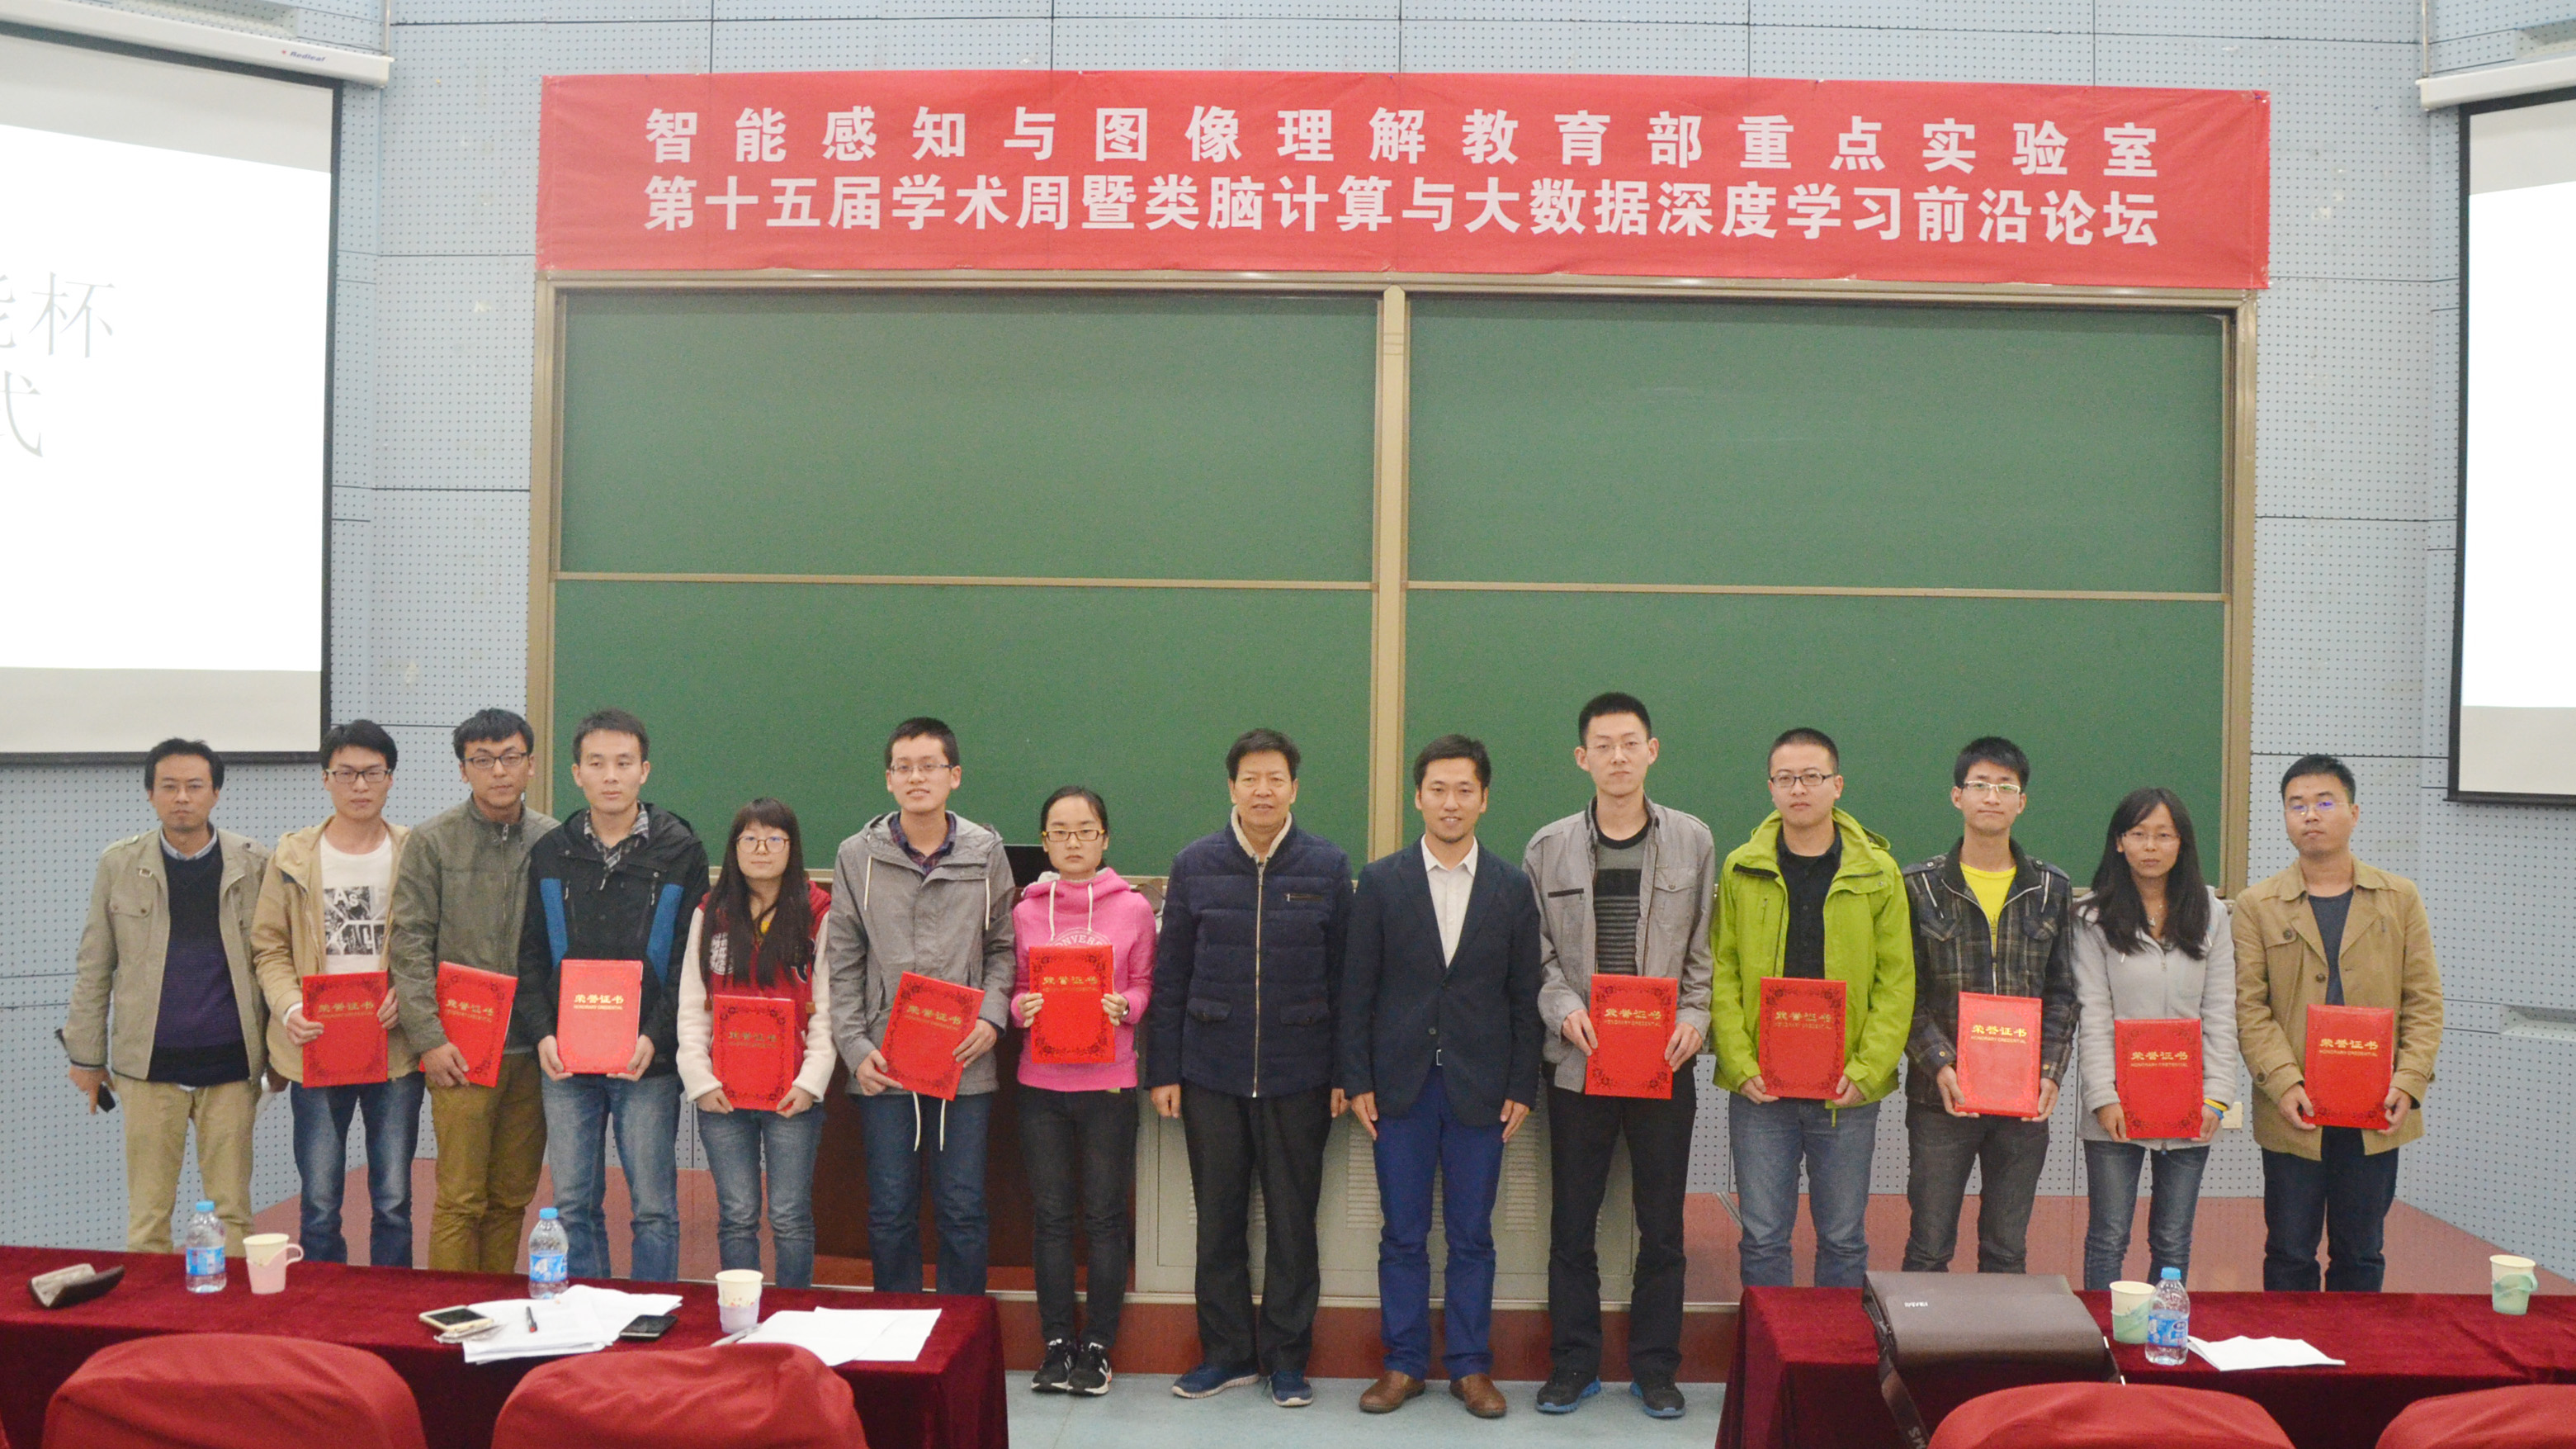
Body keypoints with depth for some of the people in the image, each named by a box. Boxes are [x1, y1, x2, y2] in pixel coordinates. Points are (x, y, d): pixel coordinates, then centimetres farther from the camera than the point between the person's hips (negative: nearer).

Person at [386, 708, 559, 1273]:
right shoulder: (432, 841, 0)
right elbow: (409, 944, -3)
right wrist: (429, 1037, -11)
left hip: (534, 1048, 3)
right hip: (462, 1050, -3)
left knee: (512, 1199, 10)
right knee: (461, 1199, -3)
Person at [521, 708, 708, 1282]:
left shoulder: (681, 852, 0)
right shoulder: (549, 854, 9)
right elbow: (531, 958, 10)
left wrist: (655, 1038, -14)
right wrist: (543, 1033, -6)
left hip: (649, 1062, -3)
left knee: (653, 1207, 2)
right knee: (573, 1204, 9)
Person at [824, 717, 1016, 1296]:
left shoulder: (986, 853, 4)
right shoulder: (857, 856, 4)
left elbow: (1002, 946, 10)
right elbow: (841, 962, 5)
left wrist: (992, 1016, -6)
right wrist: (856, 1046, -4)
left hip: (965, 1065, 0)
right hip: (884, 1064, 0)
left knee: (964, 1211, 4)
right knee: (890, 1213, 7)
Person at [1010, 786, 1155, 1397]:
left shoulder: (1133, 908, 1)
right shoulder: (1024, 911, 6)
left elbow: (1146, 985, 5)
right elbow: (1013, 986, 11)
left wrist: (1123, 1007, -15)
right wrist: (1019, 1008, -10)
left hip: (1109, 1082, -2)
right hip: (1041, 1080, 2)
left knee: (1105, 1215, 4)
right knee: (1052, 1215, 8)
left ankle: (1097, 1346, 15)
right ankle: (1056, 1345, 18)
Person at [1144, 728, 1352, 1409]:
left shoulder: (1328, 866, 1)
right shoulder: (1195, 865, 3)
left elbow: (1344, 975, 2)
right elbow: (1169, 975, 4)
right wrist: (1163, 1069, 1)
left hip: (1298, 1073, -1)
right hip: (1210, 1072, 1)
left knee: (1293, 1220, 8)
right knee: (1218, 1219, 10)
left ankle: (1287, 1358, 20)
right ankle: (1227, 1353, 24)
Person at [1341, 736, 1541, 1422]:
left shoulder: (1512, 887, 4)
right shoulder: (1381, 881, 2)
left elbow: (1525, 996, 5)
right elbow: (1357, 988, 2)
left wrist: (1522, 1087, 0)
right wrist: (1357, 1080, -3)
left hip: (1478, 1086, 0)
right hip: (1401, 1083, 0)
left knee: (1472, 1236, 7)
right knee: (1403, 1235, 7)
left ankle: (1470, 1365, 18)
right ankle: (1404, 1363, 18)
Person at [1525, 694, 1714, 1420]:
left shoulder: (1692, 841, 4)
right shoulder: (1549, 848, 4)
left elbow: (1705, 949, 7)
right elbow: (1535, 951, 5)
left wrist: (1696, 1015, -7)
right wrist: (1563, 1007, -11)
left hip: (1665, 1062, 0)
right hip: (1580, 1060, 0)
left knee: (1662, 1224, 7)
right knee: (1572, 1224, 6)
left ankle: (1655, 1367, 20)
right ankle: (1574, 1363, 19)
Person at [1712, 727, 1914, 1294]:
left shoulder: (1878, 873, 1)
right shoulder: (1742, 869, 3)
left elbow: (1897, 982, 0)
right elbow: (1723, 974, 1)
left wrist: (1867, 1070, -11)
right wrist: (1740, 1066, -10)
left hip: (1849, 1095, 0)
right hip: (1759, 1092, 0)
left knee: (1843, 1239, 10)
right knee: (1763, 1238, 6)